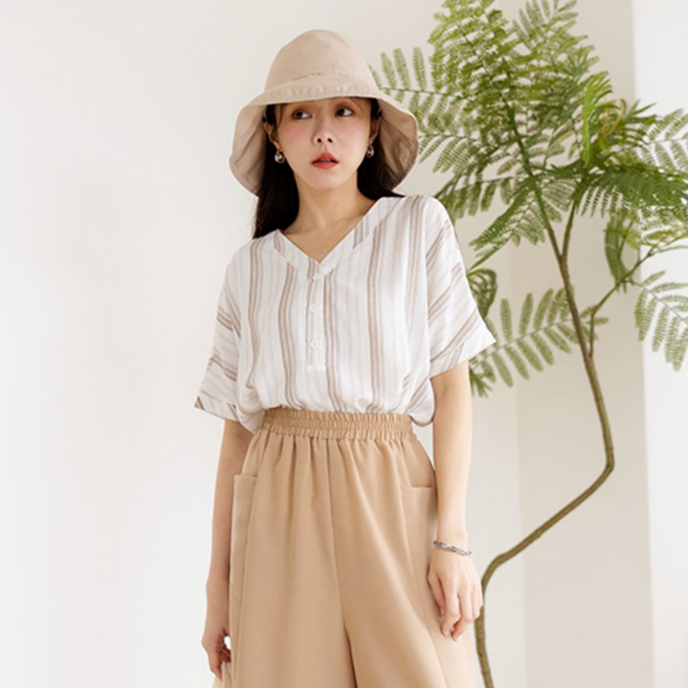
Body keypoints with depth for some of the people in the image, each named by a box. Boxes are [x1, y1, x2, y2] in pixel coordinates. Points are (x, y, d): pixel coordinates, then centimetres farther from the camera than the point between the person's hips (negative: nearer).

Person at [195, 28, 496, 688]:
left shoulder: (419, 227, 4)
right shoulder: (250, 267, 9)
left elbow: (452, 385, 1)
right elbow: (237, 426, 8)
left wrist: (452, 538, -7)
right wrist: (219, 581, 5)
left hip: (388, 498, -1)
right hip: (279, 509, 2)